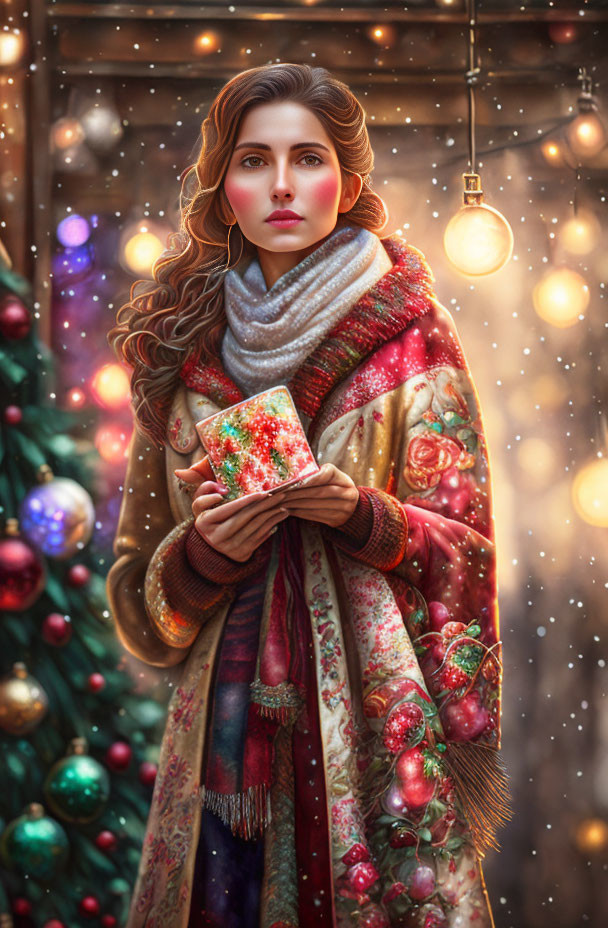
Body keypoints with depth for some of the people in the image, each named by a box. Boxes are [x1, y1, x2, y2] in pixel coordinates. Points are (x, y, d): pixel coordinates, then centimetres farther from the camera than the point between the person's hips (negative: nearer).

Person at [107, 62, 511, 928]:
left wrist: (363, 516, -17)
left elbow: (467, 550, 0)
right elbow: (140, 584, 10)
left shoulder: (411, 337, 1)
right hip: (226, 719, 2)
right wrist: (205, 552, -11)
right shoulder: (181, 350, 6)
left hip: (377, 719, -2)